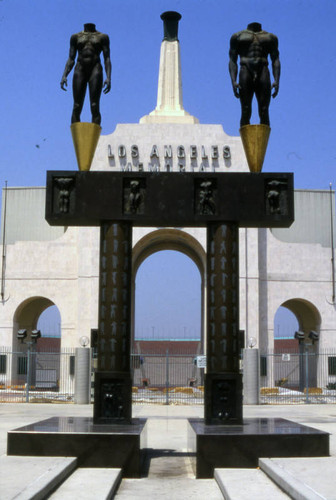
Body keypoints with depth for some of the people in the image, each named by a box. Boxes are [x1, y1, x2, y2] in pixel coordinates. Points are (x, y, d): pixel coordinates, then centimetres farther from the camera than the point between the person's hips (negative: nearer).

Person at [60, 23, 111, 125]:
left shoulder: (103, 37, 12)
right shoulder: (76, 37, 16)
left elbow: (107, 59, 4)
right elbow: (71, 59, 12)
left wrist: (108, 78, -10)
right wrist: (64, 76, -2)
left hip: (95, 70, -2)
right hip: (80, 71, 2)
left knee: (95, 107, -12)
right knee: (77, 108, -7)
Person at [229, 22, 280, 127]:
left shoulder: (270, 37, 20)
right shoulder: (238, 36, 16)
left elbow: (275, 60, 13)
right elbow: (232, 60, 8)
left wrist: (276, 81, -3)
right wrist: (233, 81, -7)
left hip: (263, 75, 1)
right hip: (246, 74, -1)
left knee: (264, 113, -9)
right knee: (245, 113, -10)